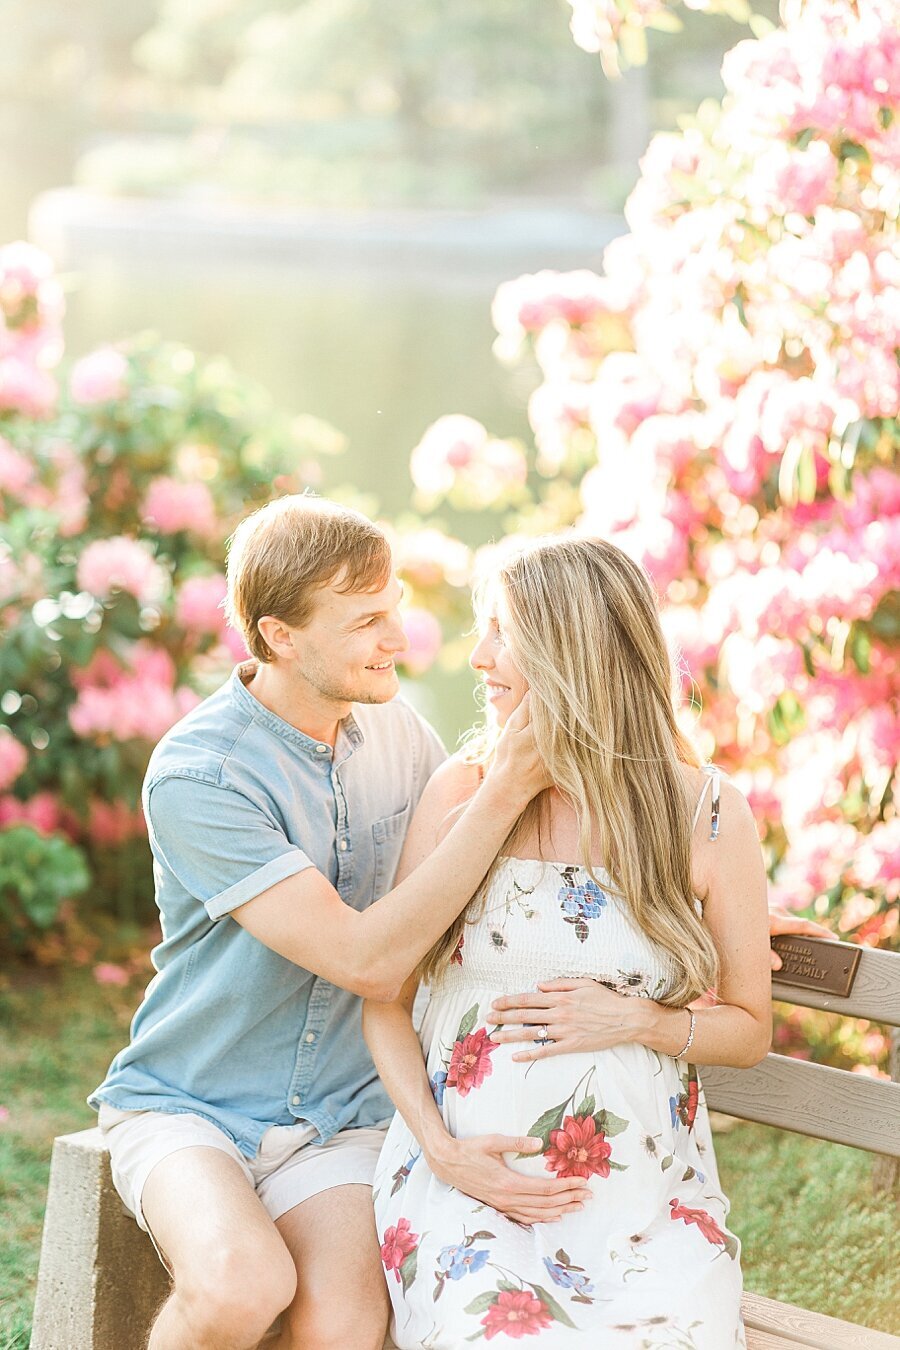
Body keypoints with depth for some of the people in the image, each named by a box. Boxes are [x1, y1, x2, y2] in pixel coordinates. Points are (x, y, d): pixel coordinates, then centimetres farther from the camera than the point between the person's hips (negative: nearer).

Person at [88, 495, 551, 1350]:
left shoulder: (395, 729, 0)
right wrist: (506, 791, -28)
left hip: (338, 1117, 4)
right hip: (186, 1108, -4)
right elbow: (368, 959, -26)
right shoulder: (196, 776, -20)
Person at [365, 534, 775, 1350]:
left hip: (643, 1193, 0)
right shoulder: (464, 792, 4)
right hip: (469, 1182, 0)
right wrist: (440, 1147, -7)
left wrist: (643, 1021, -9)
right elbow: (385, 997, 7)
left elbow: (750, 1030, 10)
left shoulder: (711, 815, 1)